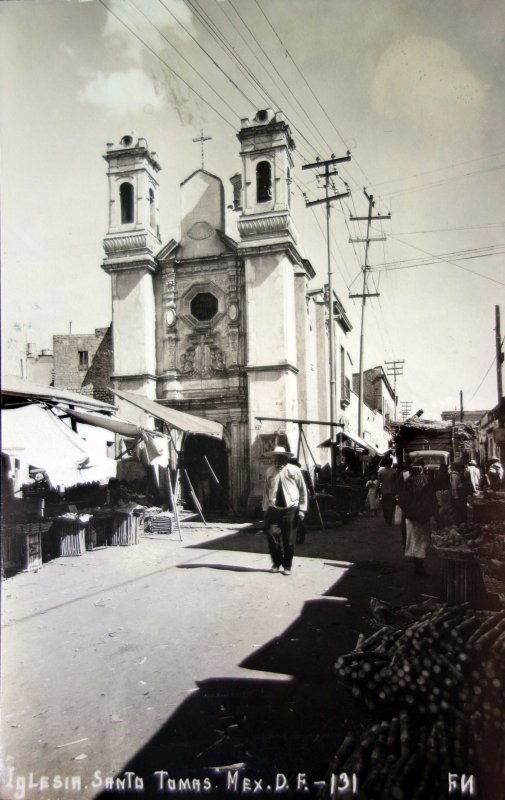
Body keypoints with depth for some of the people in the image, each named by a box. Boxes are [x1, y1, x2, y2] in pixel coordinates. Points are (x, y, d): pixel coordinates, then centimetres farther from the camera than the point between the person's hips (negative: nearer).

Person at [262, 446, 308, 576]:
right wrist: (265, 509, 10)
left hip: (290, 509, -2)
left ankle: (287, 566, 20)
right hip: (273, 508, 2)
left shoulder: (294, 470, -1)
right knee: (271, 535, -6)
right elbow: (266, 491, 14)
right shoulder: (270, 471, 8)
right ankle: (276, 562, 16)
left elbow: (303, 491, 4)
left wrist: (302, 509, -1)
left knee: (289, 540, 3)